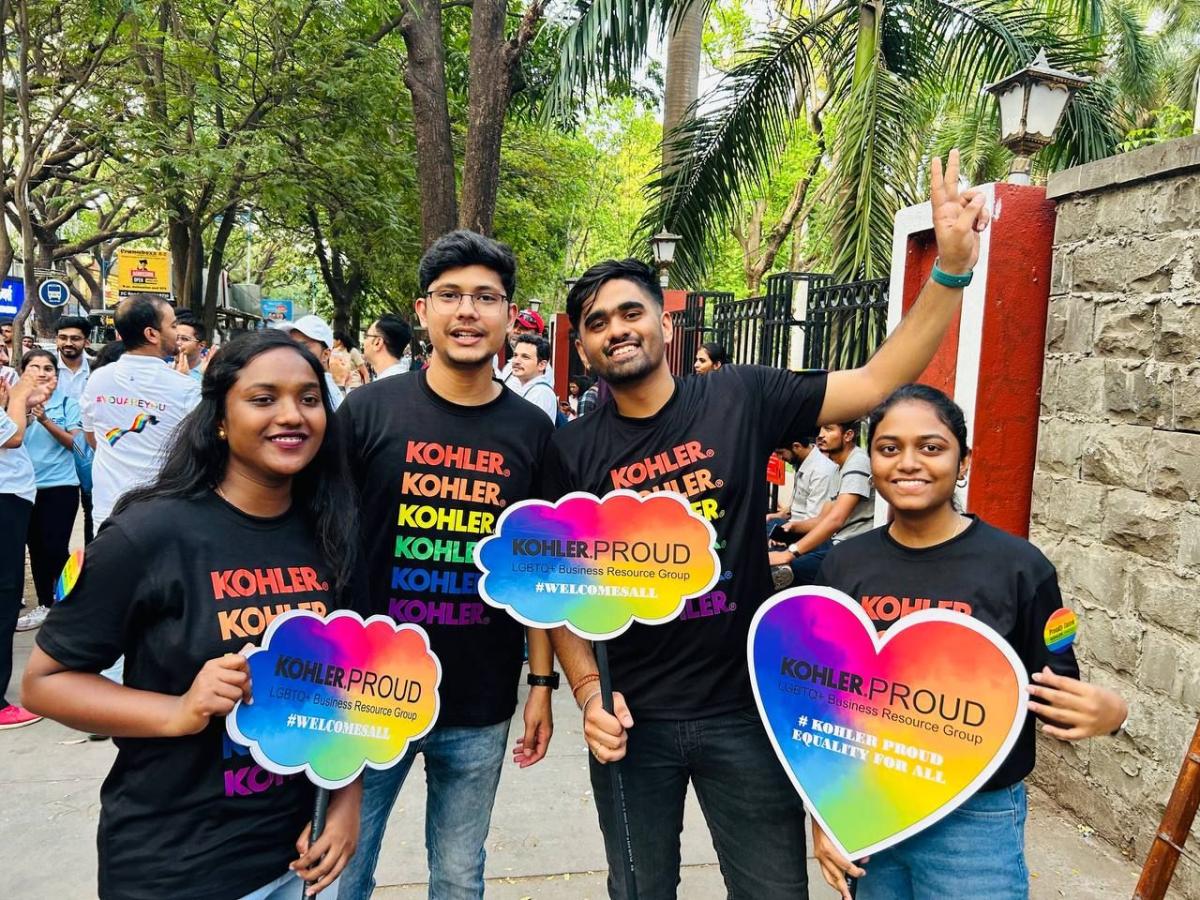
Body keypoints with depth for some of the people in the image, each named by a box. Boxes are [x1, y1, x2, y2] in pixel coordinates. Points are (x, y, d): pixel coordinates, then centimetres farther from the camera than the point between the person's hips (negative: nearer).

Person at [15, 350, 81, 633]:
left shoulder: (68, 404, -2)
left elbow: (73, 442, -8)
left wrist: (45, 420, -20)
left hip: (60, 485, -4)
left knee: (56, 547, -6)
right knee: (36, 548, 10)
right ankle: (45, 605, 22)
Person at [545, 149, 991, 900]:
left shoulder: (740, 399, -6)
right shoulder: (573, 451, -4)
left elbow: (878, 382, -8)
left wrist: (951, 269, -16)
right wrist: (588, 691, -10)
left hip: (746, 708, 0)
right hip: (633, 717, 1)